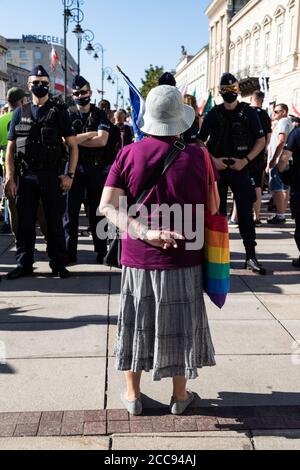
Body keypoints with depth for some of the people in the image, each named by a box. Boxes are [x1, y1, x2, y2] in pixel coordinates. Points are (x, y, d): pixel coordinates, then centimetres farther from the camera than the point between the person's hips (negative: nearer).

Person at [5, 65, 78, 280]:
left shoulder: (59, 111, 4)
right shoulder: (20, 113, 10)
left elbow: (73, 146, 1)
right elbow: (11, 148, 9)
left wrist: (70, 175, -8)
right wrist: (10, 178, 0)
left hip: (52, 175, -2)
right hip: (27, 175, 2)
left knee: (55, 222, 3)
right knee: (25, 222, 6)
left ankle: (59, 265, 14)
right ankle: (24, 264, 18)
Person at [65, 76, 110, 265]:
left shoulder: (99, 114, 5)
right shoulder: (68, 114, 8)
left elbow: (102, 141, -10)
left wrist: (77, 140, -10)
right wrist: (91, 134, -9)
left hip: (95, 169, -1)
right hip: (74, 168, 1)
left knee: (96, 212, 6)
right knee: (71, 212, 1)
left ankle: (102, 252, 13)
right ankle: (70, 254, 7)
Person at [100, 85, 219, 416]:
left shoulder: (129, 154, -6)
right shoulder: (195, 156, -10)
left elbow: (107, 206, -13)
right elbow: (212, 208, -1)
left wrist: (145, 232, -19)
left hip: (137, 257, 1)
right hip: (182, 258, -1)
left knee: (136, 322, 16)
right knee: (180, 323, 14)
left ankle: (132, 394, 29)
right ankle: (180, 395, 29)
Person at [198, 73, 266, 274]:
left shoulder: (249, 113, 2)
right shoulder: (214, 114, 5)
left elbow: (261, 140, 3)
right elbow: (200, 142, 7)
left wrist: (246, 160, -10)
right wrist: (213, 160, -8)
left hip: (240, 169, -1)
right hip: (217, 169, 1)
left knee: (246, 213, -3)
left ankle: (251, 257, 0)